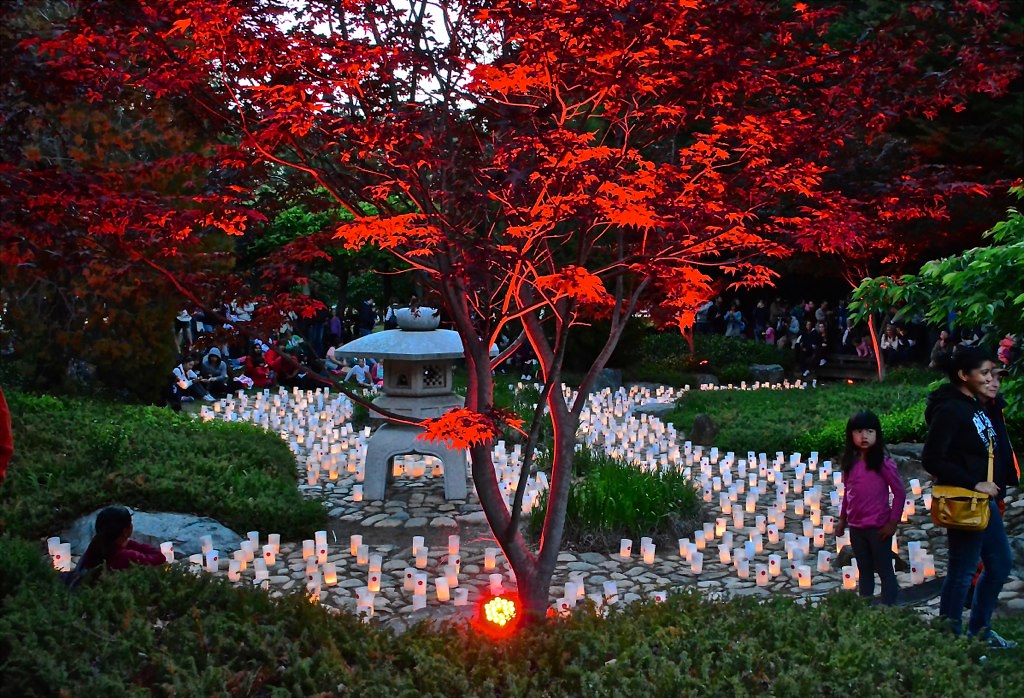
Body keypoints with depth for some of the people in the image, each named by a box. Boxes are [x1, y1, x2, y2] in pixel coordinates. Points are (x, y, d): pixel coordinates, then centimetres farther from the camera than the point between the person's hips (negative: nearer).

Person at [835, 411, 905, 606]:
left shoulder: (883, 463, -12)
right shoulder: (850, 462, 3)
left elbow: (900, 492, -10)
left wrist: (893, 522, -11)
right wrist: (842, 519, 14)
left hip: (878, 528, -6)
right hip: (856, 527, 6)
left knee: (885, 571, 4)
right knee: (864, 571, 17)